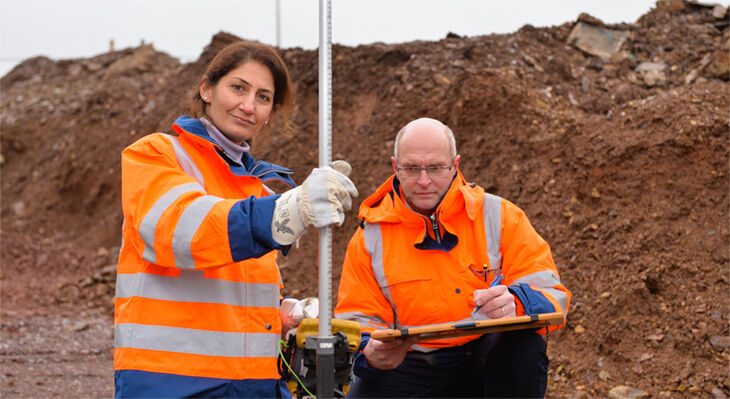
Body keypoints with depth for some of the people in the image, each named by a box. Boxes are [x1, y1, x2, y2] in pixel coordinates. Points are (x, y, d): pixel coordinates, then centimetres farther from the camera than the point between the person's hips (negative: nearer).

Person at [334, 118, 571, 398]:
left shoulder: (498, 216, -1)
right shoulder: (371, 236, 3)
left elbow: (552, 297, -7)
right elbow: (358, 318, 3)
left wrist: (515, 304, -32)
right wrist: (369, 352, -22)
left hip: (489, 362, 0)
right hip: (412, 368, 0)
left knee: (524, 343, -32)